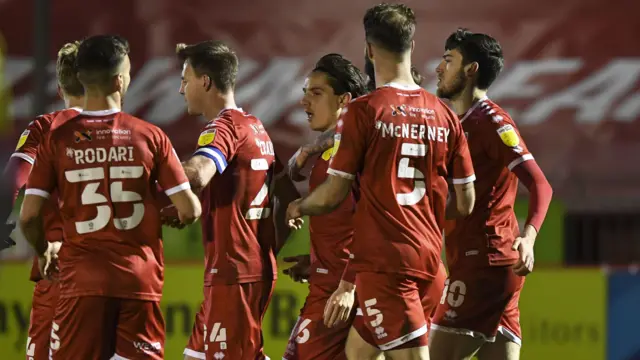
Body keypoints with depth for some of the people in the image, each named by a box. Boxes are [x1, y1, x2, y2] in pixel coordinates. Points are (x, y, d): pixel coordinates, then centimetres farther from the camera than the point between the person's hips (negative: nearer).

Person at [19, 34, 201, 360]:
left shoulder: (57, 137, -2)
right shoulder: (150, 136, -2)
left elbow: (29, 216, -4)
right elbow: (189, 210, -2)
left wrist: (44, 251, 16)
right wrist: (170, 215, 22)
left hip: (82, 281, 0)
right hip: (140, 280, 0)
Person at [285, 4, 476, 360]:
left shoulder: (364, 111, -9)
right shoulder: (444, 114, 6)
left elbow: (333, 194, -7)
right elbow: (466, 200, 10)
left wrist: (298, 208, 14)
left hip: (382, 258, -6)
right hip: (428, 257, 6)